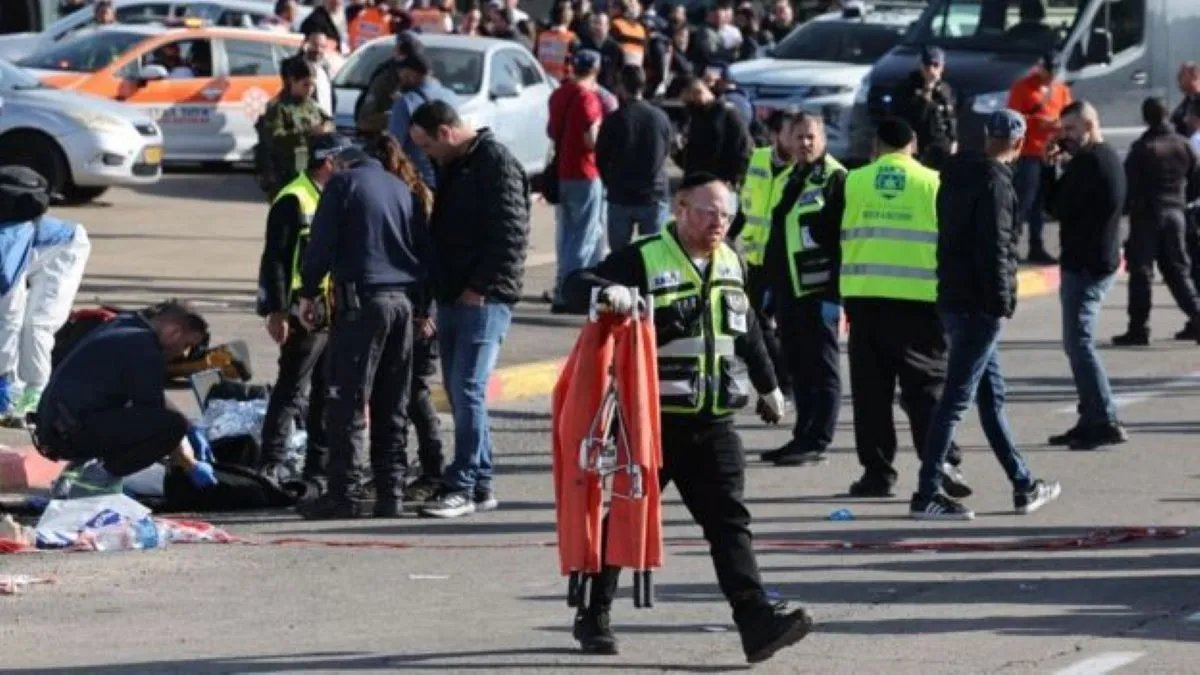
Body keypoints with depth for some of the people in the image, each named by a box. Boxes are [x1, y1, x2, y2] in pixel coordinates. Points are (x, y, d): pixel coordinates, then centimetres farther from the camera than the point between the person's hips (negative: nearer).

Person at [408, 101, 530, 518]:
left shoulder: (497, 163, -11)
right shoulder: (452, 167, 18)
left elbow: (511, 234, -17)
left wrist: (479, 288, -17)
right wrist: (440, 288, 14)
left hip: (484, 300, -9)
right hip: (454, 297, 9)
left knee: (468, 390, -12)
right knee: (460, 392, 9)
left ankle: (464, 486, -11)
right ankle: (480, 484, 14)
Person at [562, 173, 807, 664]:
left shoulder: (731, 263, 12)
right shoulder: (644, 260, -8)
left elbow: (747, 330, 27)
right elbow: (576, 285, -17)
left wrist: (767, 384, 37)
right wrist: (609, 291, -39)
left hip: (714, 424, 5)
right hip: (653, 420, -5)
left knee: (729, 522, -5)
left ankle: (757, 621, -15)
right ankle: (594, 615, 23)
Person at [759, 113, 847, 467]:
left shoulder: (834, 179, -9)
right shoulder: (790, 180, 17)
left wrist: (836, 295, -19)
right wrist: (770, 285, 20)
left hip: (818, 291, -8)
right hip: (788, 288, 8)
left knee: (821, 368, -2)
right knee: (796, 367, 12)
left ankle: (816, 440, 0)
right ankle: (804, 435, 18)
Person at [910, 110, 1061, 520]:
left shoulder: (957, 175, 13)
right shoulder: (995, 182, -15)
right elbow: (995, 247, -20)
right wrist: (1001, 303, -16)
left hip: (954, 298, 10)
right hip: (978, 305, -10)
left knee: (992, 396, 15)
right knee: (956, 399, -7)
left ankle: (1024, 486, 24)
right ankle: (926, 496, -7)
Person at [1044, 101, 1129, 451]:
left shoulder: (1089, 160, -17)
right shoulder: (1109, 157, 16)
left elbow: (1059, 207, -16)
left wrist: (1052, 169, -3)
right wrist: (1063, 166, 4)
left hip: (1084, 264, -11)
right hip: (1100, 260, 11)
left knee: (1078, 342, -11)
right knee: (1078, 342, 15)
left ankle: (1106, 422, -14)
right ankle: (1092, 420, 17)